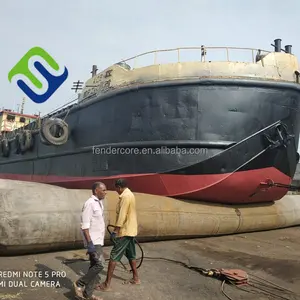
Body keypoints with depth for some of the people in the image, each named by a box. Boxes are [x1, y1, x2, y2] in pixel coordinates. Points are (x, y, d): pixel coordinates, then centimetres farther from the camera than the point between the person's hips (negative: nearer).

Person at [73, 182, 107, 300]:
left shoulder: (99, 203, 12)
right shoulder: (90, 203, -17)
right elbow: (85, 225, -21)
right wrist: (89, 242, -25)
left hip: (98, 241, 9)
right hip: (93, 241, -9)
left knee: (94, 266, 11)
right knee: (98, 265, -11)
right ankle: (79, 284, 7)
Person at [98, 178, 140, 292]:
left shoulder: (125, 196, -18)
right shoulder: (130, 194, 13)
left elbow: (122, 215, -24)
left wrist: (115, 230, -22)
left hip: (125, 231, -10)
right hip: (131, 230, 10)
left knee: (114, 256, -5)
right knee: (131, 255, 19)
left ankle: (107, 284, -1)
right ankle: (135, 278, 29)